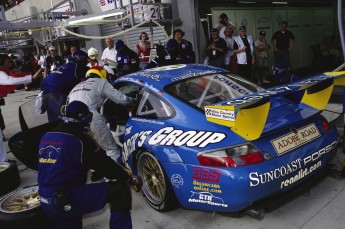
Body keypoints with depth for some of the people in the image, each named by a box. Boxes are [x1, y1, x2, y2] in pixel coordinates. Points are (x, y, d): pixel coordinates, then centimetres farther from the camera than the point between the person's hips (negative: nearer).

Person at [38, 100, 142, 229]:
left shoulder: (46, 137, 10)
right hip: (68, 200, -8)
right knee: (120, 189, -10)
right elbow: (103, 164, -8)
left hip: (46, 202, 9)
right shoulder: (79, 140, -13)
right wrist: (129, 178, 3)